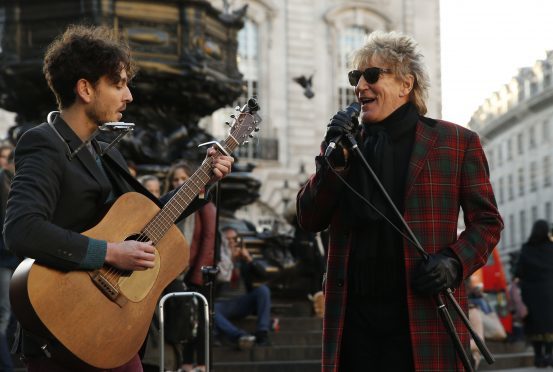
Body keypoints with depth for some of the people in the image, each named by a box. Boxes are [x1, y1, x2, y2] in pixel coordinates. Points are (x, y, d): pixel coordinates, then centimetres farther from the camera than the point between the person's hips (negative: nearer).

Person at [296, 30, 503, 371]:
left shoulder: (457, 143, 4)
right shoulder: (347, 144, 14)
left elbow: (487, 221, 6)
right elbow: (310, 220, 9)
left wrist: (454, 262, -12)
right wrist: (335, 161, -4)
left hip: (424, 315, -3)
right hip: (354, 315, 3)